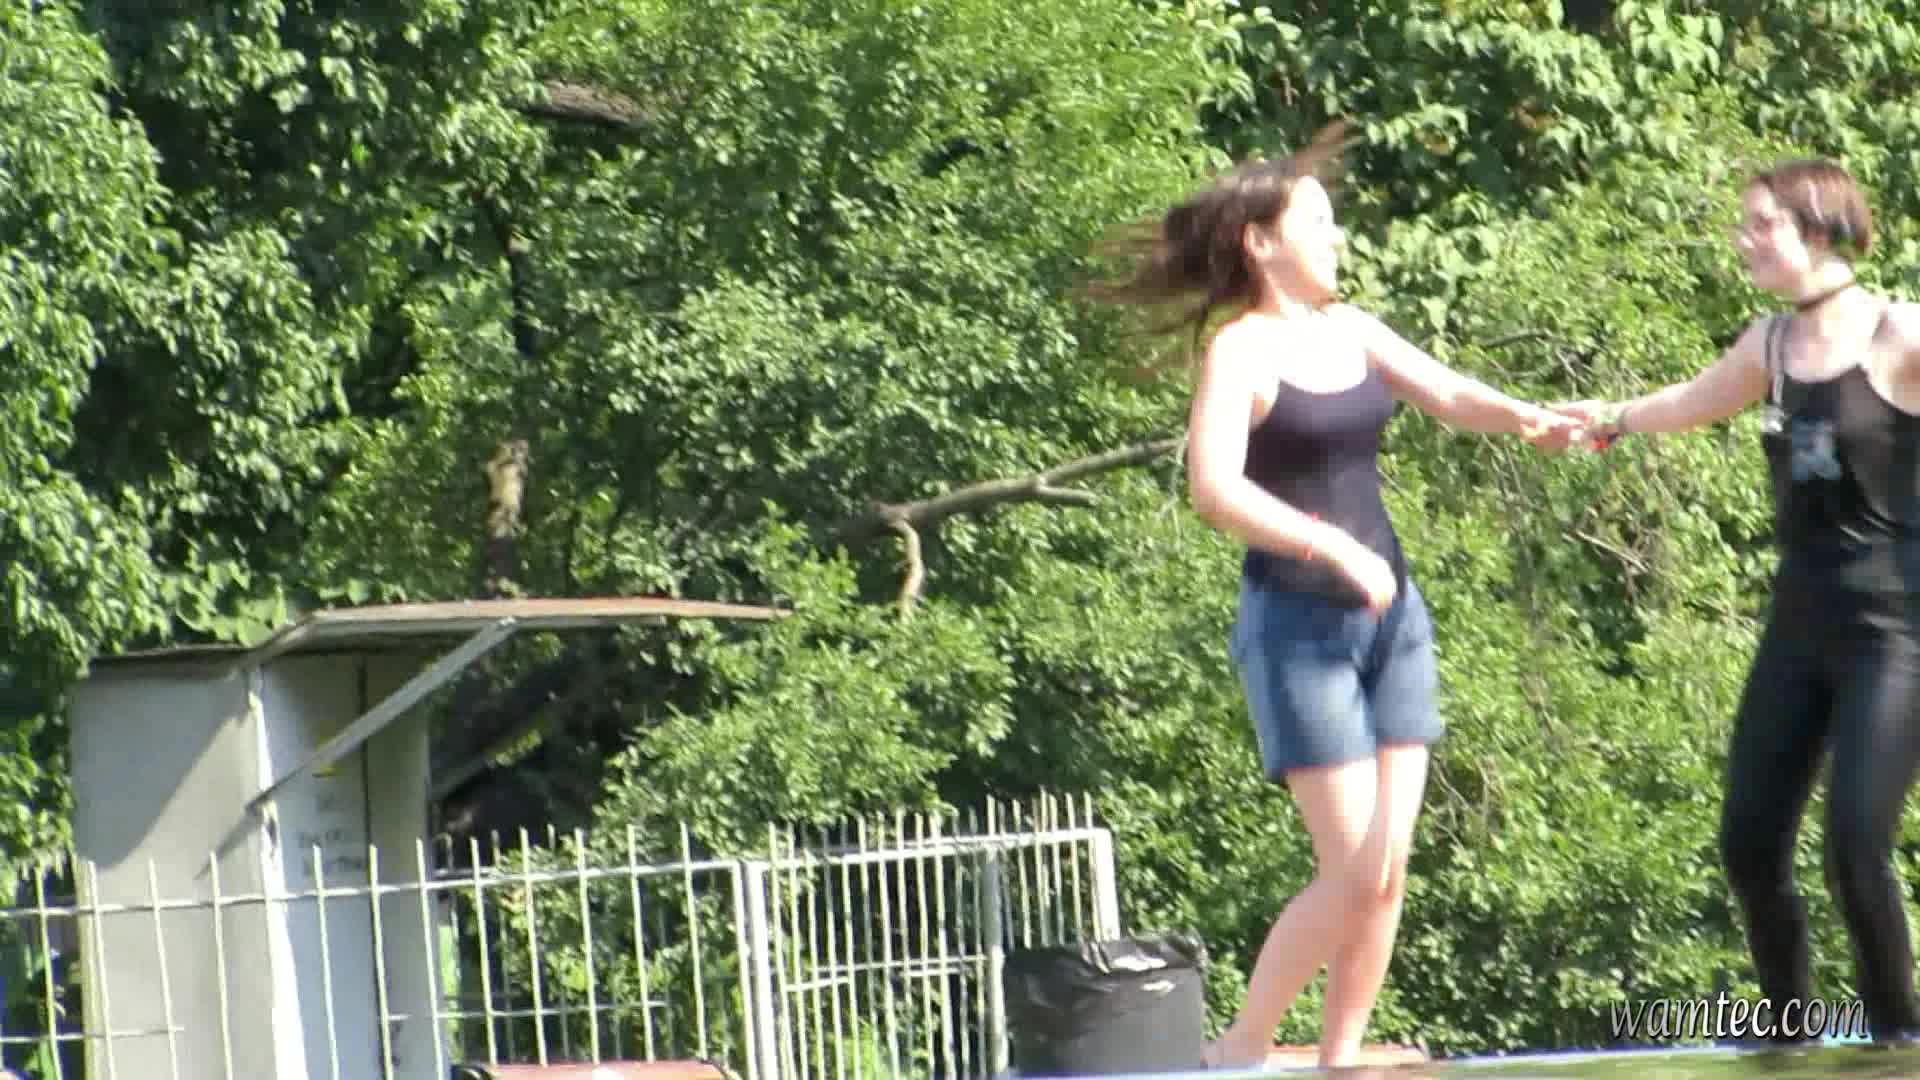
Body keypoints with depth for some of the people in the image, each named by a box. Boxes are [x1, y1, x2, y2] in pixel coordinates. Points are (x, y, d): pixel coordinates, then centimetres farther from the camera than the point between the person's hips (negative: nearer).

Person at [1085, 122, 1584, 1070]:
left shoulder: (1352, 332, 10)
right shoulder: (1241, 351, -11)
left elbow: (1449, 396, 2)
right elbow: (1213, 488, -24)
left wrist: (1528, 419, -18)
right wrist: (1337, 549, -30)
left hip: (1390, 616, 7)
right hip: (1296, 624, -7)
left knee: (1388, 868, 4)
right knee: (1351, 870, -11)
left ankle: (1339, 1058, 12)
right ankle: (1241, 1050, 3)